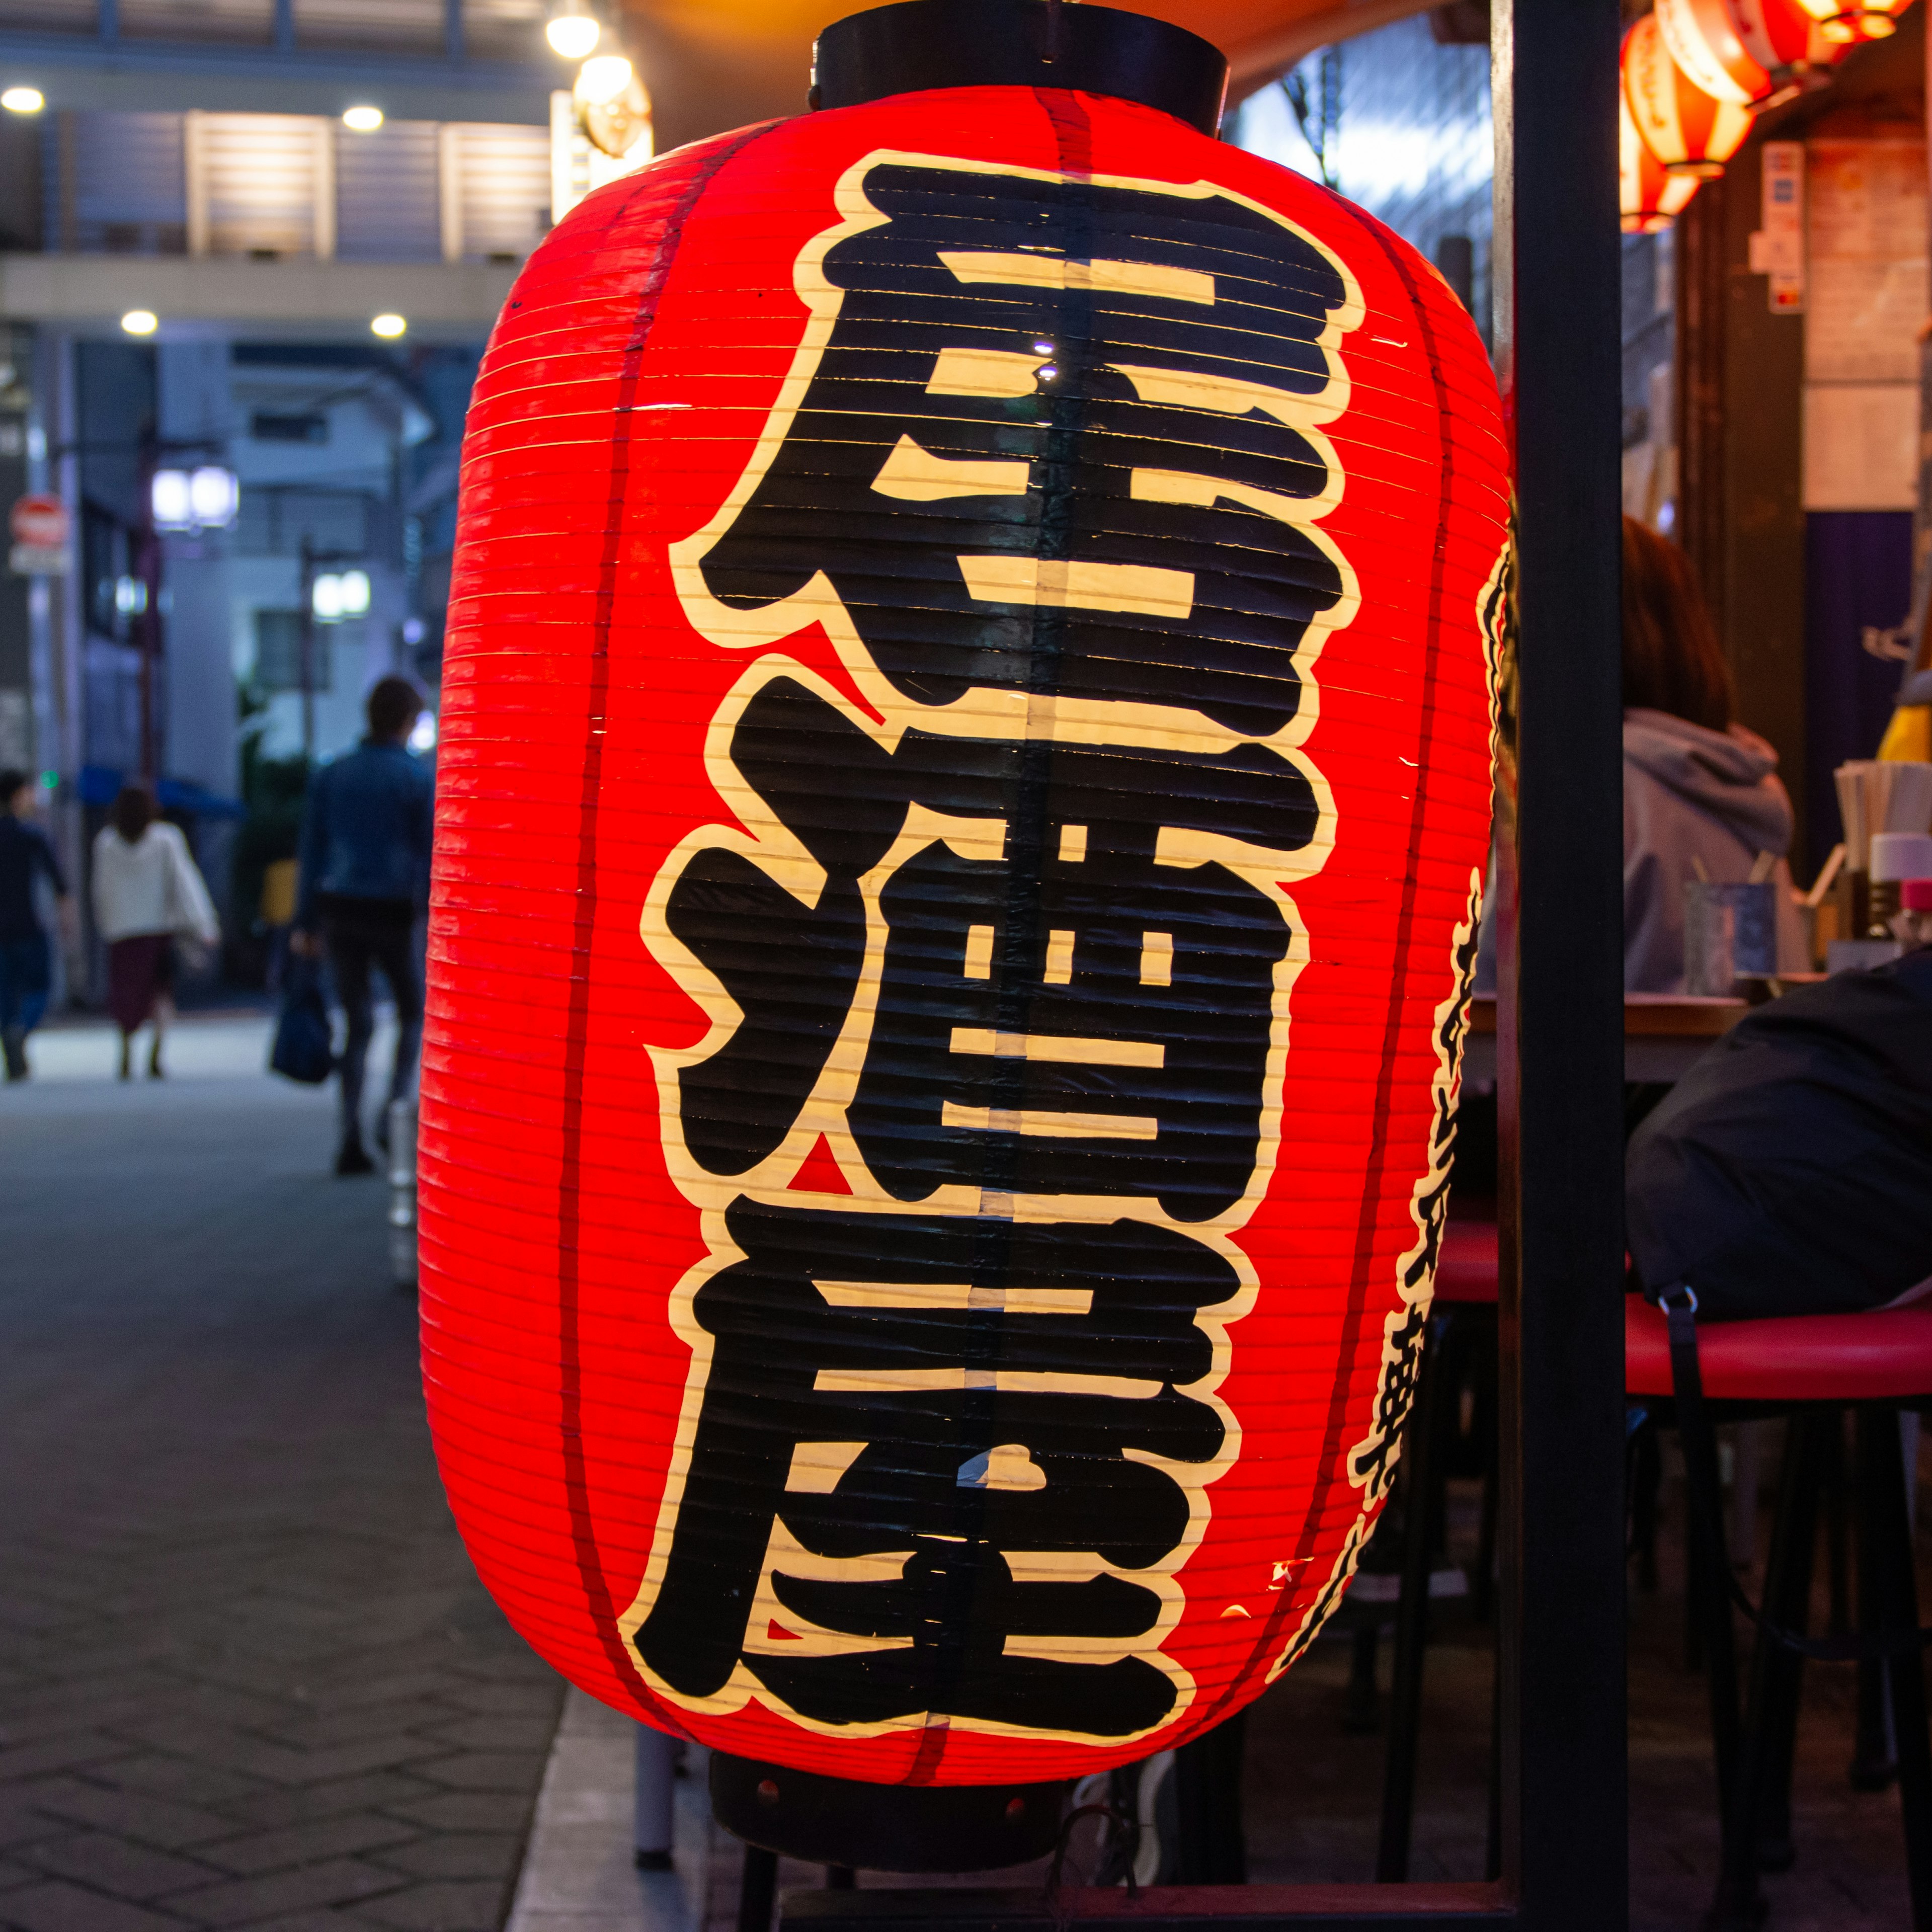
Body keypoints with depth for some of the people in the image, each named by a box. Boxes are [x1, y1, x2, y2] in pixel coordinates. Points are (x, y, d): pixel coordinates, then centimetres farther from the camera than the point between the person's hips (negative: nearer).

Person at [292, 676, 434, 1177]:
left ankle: (352, 1140, 3)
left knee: (357, 1025, 11)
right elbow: (429, 858, -9)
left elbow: (313, 852, 7)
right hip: (392, 911, -3)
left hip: (339, 910, 4)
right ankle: (393, 1114, 2)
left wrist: (305, 924, 12)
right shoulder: (418, 780, -6)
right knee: (413, 1012, 18)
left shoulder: (331, 775, 6)